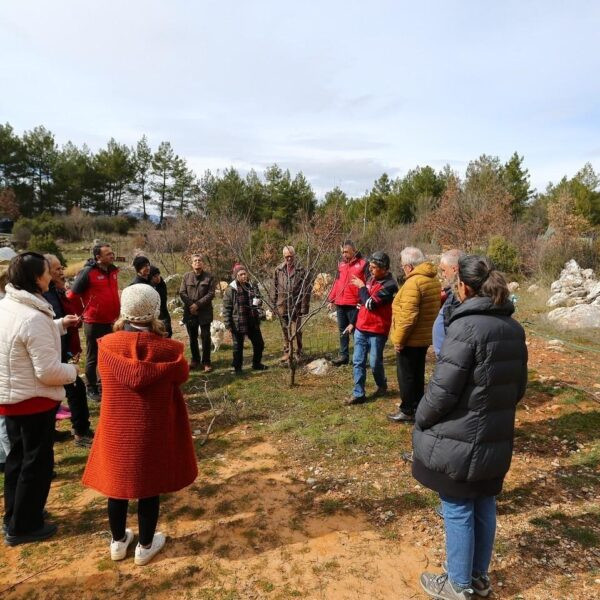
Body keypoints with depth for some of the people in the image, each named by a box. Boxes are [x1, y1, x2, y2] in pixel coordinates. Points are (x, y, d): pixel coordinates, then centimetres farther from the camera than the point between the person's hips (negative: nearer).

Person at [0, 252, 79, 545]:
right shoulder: (34, 317, -28)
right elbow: (48, 372, -27)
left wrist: (59, 325, 11)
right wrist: (73, 371, -8)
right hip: (34, 401, -9)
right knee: (37, 463, 9)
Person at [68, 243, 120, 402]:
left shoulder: (113, 271, 5)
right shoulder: (87, 272, -15)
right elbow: (72, 295, -12)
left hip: (110, 322, 6)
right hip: (93, 322, -6)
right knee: (93, 357, 7)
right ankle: (91, 388, 21)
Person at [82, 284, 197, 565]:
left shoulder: (107, 346, -12)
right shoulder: (167, 350, -17)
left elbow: (114, 377, 4)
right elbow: (181, 375, 1)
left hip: (117, 430, 2)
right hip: (153, 432, -2)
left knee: (118, 484, 20)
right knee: (149, 487, 15)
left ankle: (118, 542, 39)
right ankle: (145, 546, 32)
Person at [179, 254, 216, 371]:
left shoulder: (209, 277, -3)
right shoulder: (186, 276, 4)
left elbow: (211, 294, -10)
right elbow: (182, 293, 0)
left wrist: (197, 304, -17)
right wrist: (191, 305, -13)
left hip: (204, 312, -3)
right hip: (190, 312, 3)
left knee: (206, 338, 0)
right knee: (192, 338, 13)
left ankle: (206, 362, 11)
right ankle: (195, 360, 28)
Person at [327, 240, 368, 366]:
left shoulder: (363, 264, -6)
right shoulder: (341, 264, 14)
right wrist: (331, 300, 15)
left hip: (354, 305, -6)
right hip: (340, 304, 6)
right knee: (342, 330, 13)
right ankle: (343, 355, 23)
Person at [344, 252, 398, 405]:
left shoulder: (389, 285, -18)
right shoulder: (372, 279, 9)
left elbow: (370, 304, -25)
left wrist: (361, 286, -12)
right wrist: (354, 323, 19)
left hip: (377, 331, -7)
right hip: (361, 329, 7)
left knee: (375, 363, 6)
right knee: (358, 362, 6)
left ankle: (382, 386, 32)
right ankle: (359, 393, 14)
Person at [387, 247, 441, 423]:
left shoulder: (413, 283, -22)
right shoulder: (433, 280, 8)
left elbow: (408, 316, -26)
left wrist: (399, 339, -17)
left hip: (410, 340, -9)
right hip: (425, 337, 9)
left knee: (406, 375, 4)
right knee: (417, 374, 19)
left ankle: (408, 411, 13)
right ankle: (417, 407, 31)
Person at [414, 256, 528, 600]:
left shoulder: (466, 326, -22)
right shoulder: (514, 328, 3)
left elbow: (443, 389, -21)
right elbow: (519, 385, 12)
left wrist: (421, 421, -5)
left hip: (460, 438, -7)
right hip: (496, 437, 8)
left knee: (458, 511, 9)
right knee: (485, 506, 20)